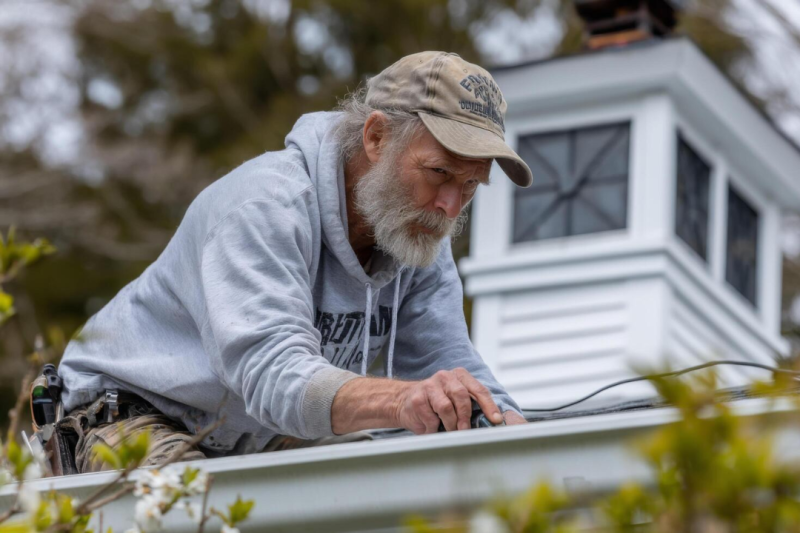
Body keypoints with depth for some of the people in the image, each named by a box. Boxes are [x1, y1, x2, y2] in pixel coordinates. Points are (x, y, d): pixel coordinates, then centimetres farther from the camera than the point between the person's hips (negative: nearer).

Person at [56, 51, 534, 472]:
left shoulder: (421, 230, -4)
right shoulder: (266, 205, -28)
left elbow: (447, 362, -8)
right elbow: (273, 373, -42)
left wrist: (514, 429, -31)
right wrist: (399, 402, -61)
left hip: (259, 441, 6)